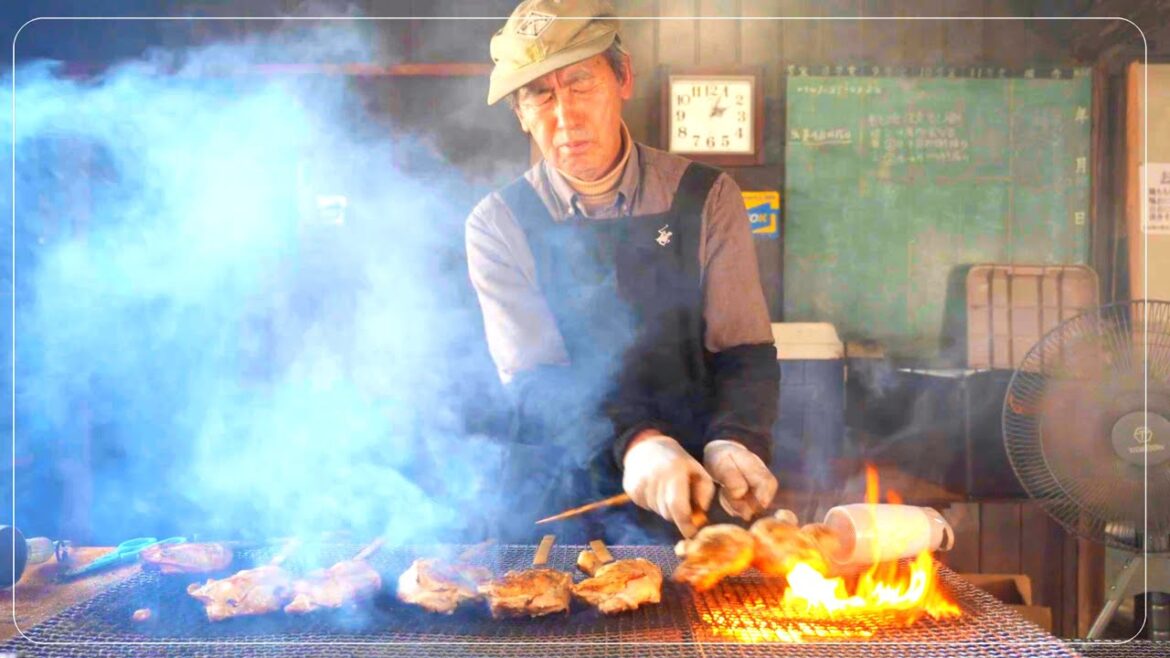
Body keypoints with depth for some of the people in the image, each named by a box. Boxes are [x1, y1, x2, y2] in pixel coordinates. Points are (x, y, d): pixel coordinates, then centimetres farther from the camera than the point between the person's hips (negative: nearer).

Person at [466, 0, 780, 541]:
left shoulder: (706, 197, 3)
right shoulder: (499, 225, 0)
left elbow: (744, 350, 1)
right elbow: (533, 380, -9)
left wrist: (733, 442, -21)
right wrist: (636, 443, -28)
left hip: (699, 487, 2)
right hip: (564, 492, -1)